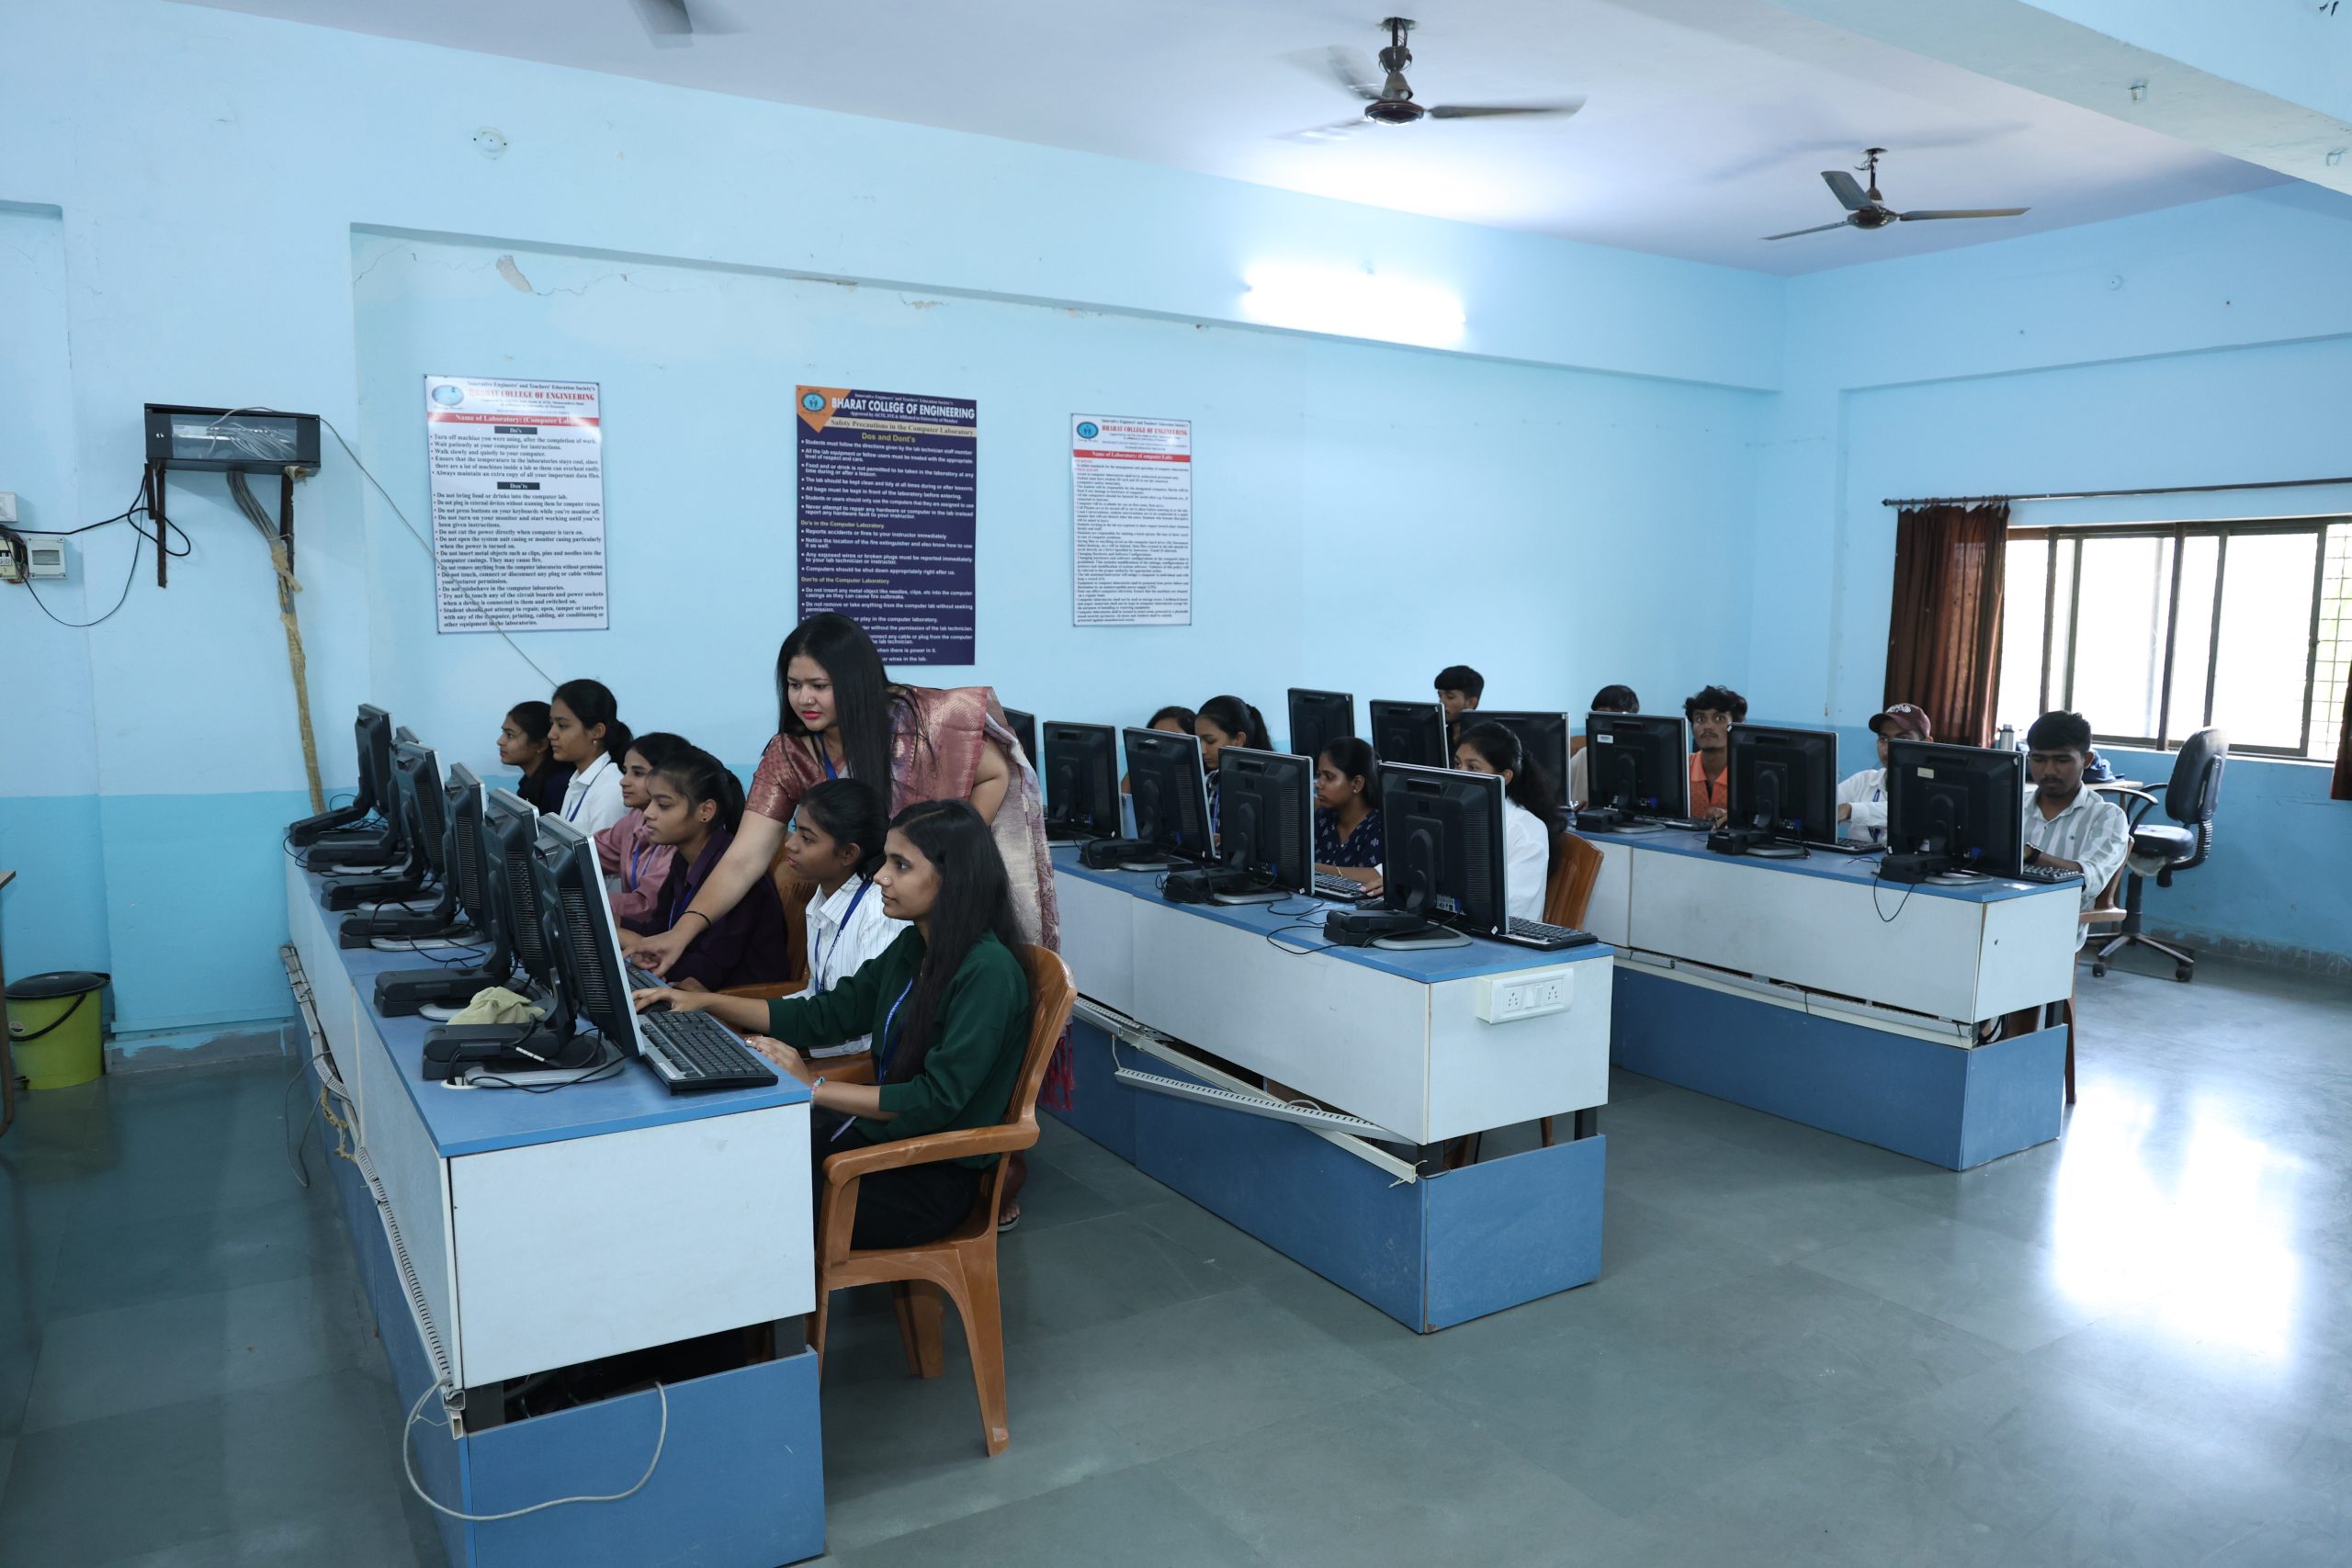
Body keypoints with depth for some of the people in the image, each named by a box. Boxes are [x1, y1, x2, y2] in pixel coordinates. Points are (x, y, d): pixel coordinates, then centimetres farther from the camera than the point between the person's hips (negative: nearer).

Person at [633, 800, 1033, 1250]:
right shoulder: (911, 946, 6)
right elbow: (824, 1016, 13)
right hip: (873, 1131, 8)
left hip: (932, 1176, -8)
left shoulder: (988, 972, -21)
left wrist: (812, 1087, -24)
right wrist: (705, 1002, 5)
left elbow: (935, 1101, -25)